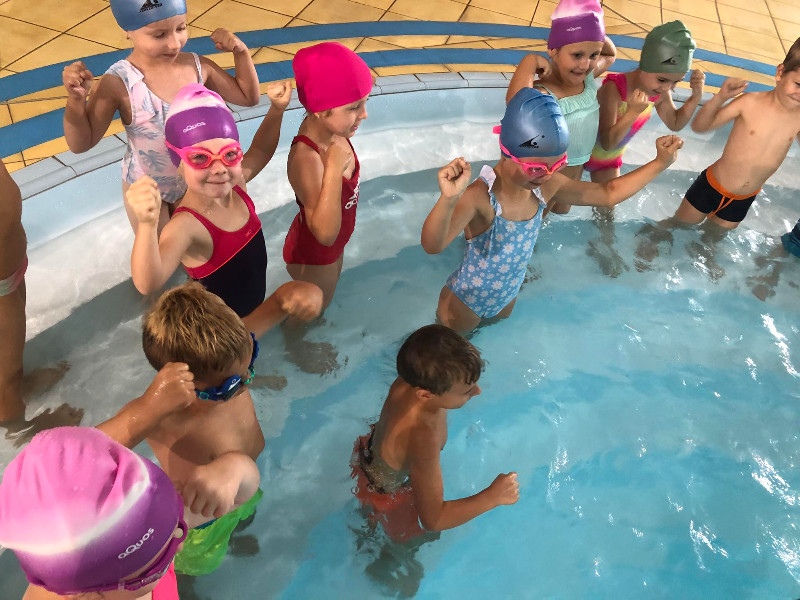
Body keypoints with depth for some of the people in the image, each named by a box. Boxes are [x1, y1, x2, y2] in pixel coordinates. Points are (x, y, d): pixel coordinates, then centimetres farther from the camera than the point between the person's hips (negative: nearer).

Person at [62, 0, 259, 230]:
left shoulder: (197, 66, -15)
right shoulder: (119, 83, -27)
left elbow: (248, 97, -1)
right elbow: (81, 144, -19)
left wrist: (241, 51, -15)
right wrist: (76, 99, -37)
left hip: (195, 182, 3)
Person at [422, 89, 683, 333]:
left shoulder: (547, 186, -17)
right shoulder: (481, 197, -39)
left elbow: (609, 193, -2)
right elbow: (432, 245, -54)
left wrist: (660, 162, -9)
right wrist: (448, 200, -73)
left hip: (508, 296, 6)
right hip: (465, 302, -6)